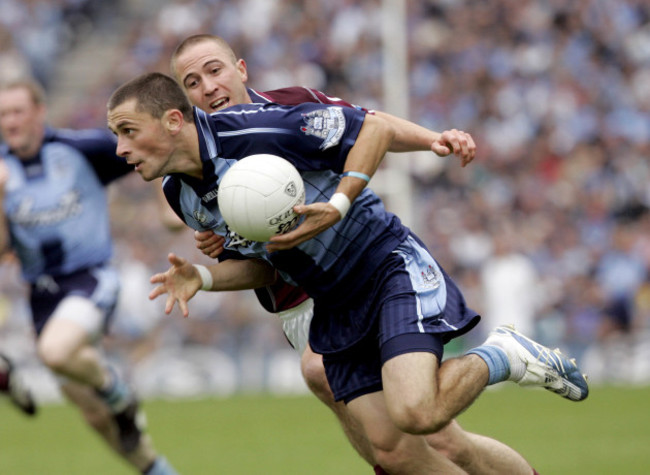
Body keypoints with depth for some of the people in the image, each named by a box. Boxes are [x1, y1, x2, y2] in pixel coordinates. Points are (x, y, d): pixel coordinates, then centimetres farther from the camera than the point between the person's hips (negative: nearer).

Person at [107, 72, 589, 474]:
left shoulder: (252, 131, -23)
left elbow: (375, 128, -16)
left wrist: (337, 206, -27)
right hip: (336, 308, 7)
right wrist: (201, 277, -4)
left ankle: (501, 356, 0)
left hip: (390, 266, -7)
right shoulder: (182, 197, 2)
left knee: (415, 413, -27)